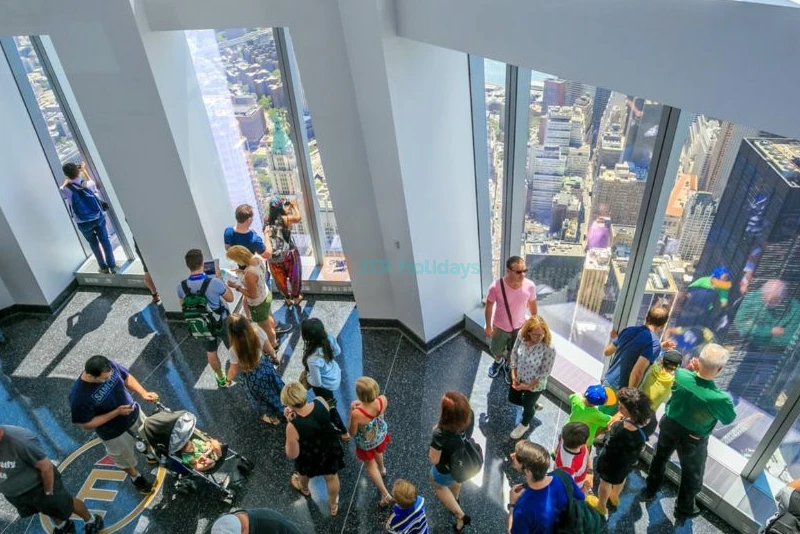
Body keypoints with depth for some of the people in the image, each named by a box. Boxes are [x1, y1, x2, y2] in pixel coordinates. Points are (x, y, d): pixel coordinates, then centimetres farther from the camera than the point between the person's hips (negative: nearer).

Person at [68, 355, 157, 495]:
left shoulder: (110, 366, -25)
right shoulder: (79, 396, -37)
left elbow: (127, 377, -5)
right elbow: (86, 425, -24)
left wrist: (143, 393, -19)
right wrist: (116, 412, -30)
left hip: (134, 414, 4)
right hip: (114, 433, -4)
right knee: (125, 459, 25)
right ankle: (136, 477, 57)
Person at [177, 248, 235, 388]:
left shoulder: (181, 286, -19)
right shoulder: (214, 282, -31)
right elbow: (230, 298, -13)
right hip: (221, 323, -3)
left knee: (211, 353, 27)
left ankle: (221, 379, 48)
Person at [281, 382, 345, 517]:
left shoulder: (293, 427, -39)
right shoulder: (320, 402, -29)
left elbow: (292, 455, -20)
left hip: (309, 458, -2)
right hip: (330, 450, 2)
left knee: (303, 474, 37)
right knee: (332, 477, 33)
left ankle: (304, 489, 71)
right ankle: (333, 506, 59)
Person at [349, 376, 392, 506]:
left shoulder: (357, 414, -43)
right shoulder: (383, 400, -31)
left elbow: (352, 433, -22)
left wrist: (352, 410, -23)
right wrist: (362, 404, -13)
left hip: (366, 443, -4)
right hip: (381, 435, 4)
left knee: (370, 467, 27)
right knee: (378, 451, 39)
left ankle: (385, 494, 35)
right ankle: (381, 469, 69)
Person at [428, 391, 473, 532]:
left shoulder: (441, 434, -45)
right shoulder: (470, 414, -29)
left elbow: (433, 460, -27)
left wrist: (435, 432, -18)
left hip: (447, 469, -5)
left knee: (437, 484, 31)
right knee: (455, 479, 39)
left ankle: (460, 516, 36)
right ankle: (454, 501, 70)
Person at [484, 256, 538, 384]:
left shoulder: (530, 286, -25)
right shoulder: (496, 286, -32)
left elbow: (532, 305, -5)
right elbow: (489, 307, -15)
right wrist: (488, 326, -6)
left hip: (519, 327, 1)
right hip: (499, 327, -1)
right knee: (495, 350, 25)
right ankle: (499, 361, 61)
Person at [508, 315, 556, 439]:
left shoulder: (549, 348, -36)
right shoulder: (522, 334, -23)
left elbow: (545, 372, -23)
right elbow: (514, 352, -5)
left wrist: (528, 386, -16)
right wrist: (513, 374, -7)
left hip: (535, 384, -4)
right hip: (519, 377, 4)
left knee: (527, 406, 23)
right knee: (512, 399, 27)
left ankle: (524, 425, 57)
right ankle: (532, 405, 59)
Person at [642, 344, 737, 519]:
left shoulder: (680, 375, -28)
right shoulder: (720, 398, -37)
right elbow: (729, 419, -13)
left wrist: (691, 369, -10)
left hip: (669, 424, 4)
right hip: (692, 439, -4)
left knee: (661, 457, 31)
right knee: (692, 475, 25)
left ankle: (650, 490, 54)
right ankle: (684, 508, 48)